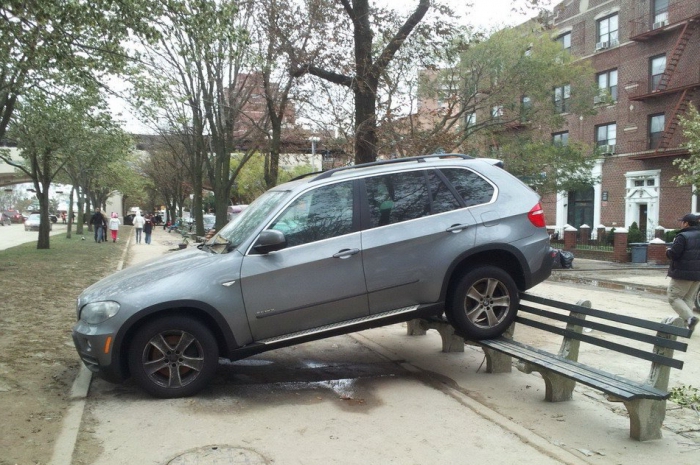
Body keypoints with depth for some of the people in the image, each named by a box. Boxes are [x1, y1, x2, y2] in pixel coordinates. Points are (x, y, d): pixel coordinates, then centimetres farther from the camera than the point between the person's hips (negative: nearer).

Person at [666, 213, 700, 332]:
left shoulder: (682, 236, -15)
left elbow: (673, 254, -20)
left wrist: (668, 251, 1)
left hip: (683, 274, -8)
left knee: (673, 297, 0)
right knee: (689, 298, 15)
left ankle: (690, 317, -17)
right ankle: (685, 322, 11)